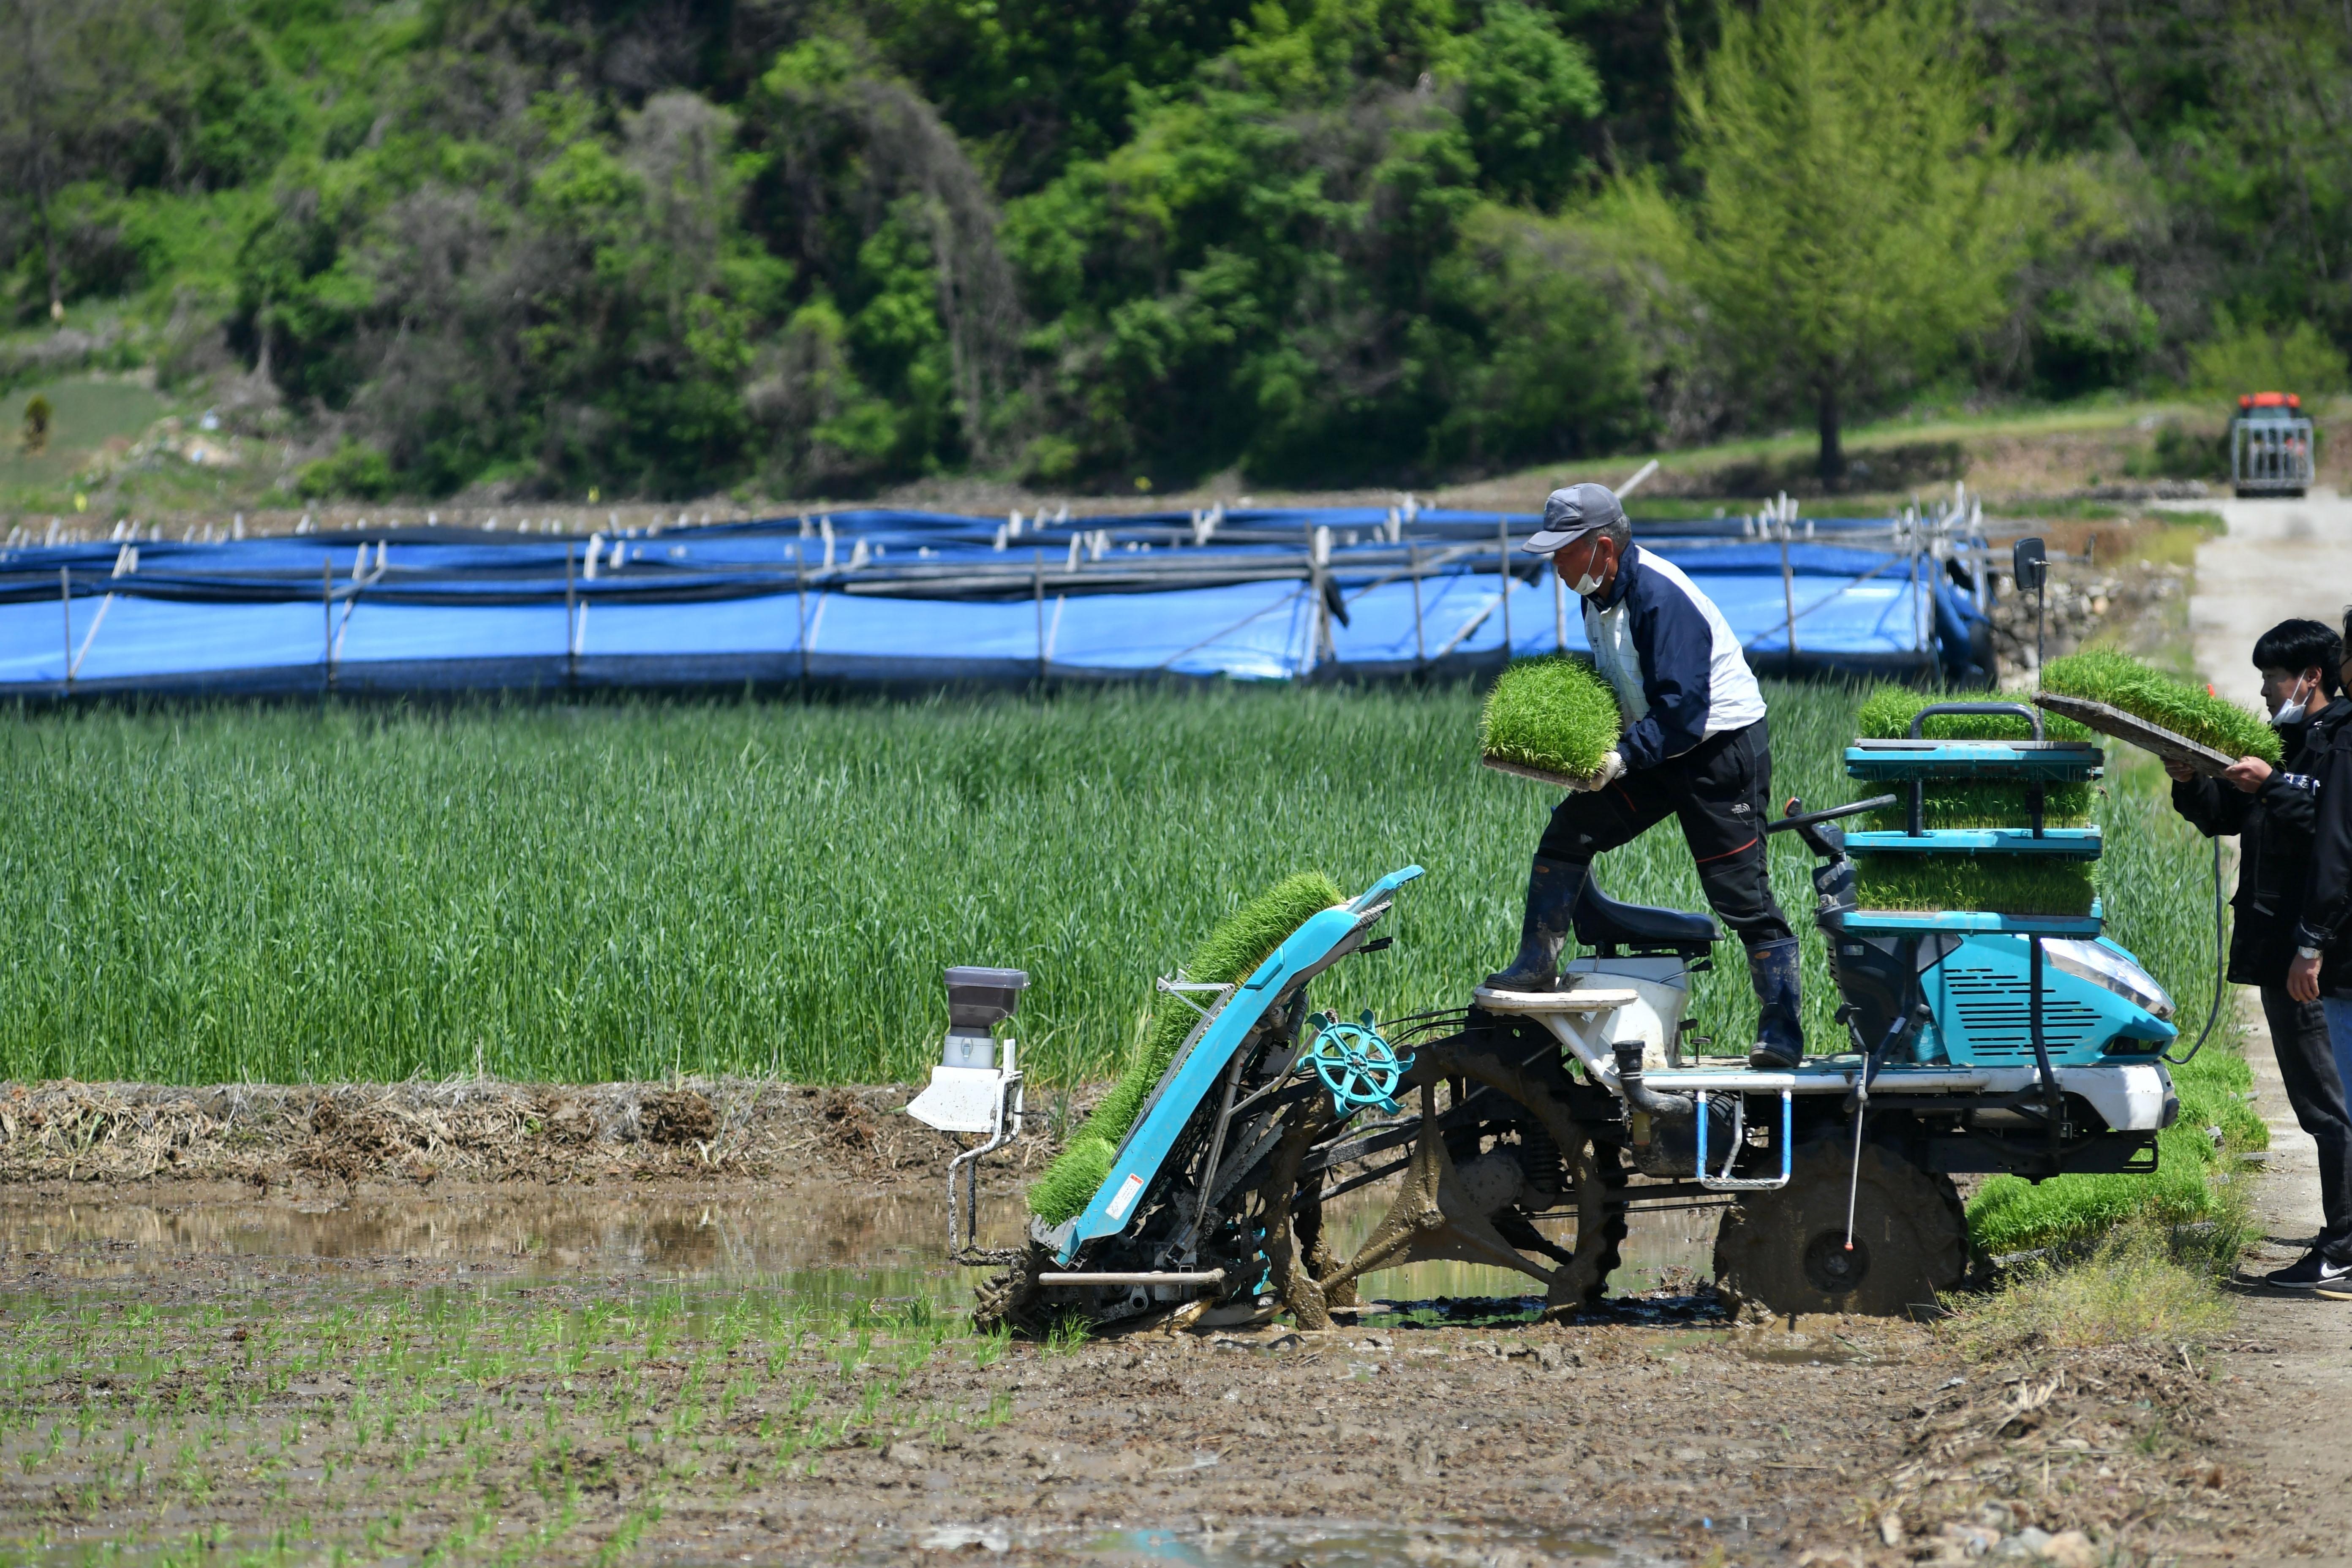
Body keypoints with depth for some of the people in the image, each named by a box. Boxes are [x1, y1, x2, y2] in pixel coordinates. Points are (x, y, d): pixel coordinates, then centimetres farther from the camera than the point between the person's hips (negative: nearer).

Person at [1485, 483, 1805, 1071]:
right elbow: (1613, 684, 19)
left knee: (1741, 897, -7)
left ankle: (1782, 1035, -3)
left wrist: (1623, 757, -31)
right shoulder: (1598, 594, 5)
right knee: (1569, 832, 2)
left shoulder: (1660, 598, -25)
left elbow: (1681, 710, -28)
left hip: (1723, 747, -9)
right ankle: (1536, 967, 10)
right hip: (1655, 750, 9)